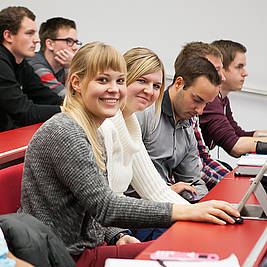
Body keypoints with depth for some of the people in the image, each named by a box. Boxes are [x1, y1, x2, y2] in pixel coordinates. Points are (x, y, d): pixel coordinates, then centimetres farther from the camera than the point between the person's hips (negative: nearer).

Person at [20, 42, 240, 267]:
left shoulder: (92, 133, 13)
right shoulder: (63, 133, -19)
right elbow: (104, 207, -25)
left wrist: (117, 236, -3)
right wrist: (184, 211, -29)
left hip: (90, 244, 9)